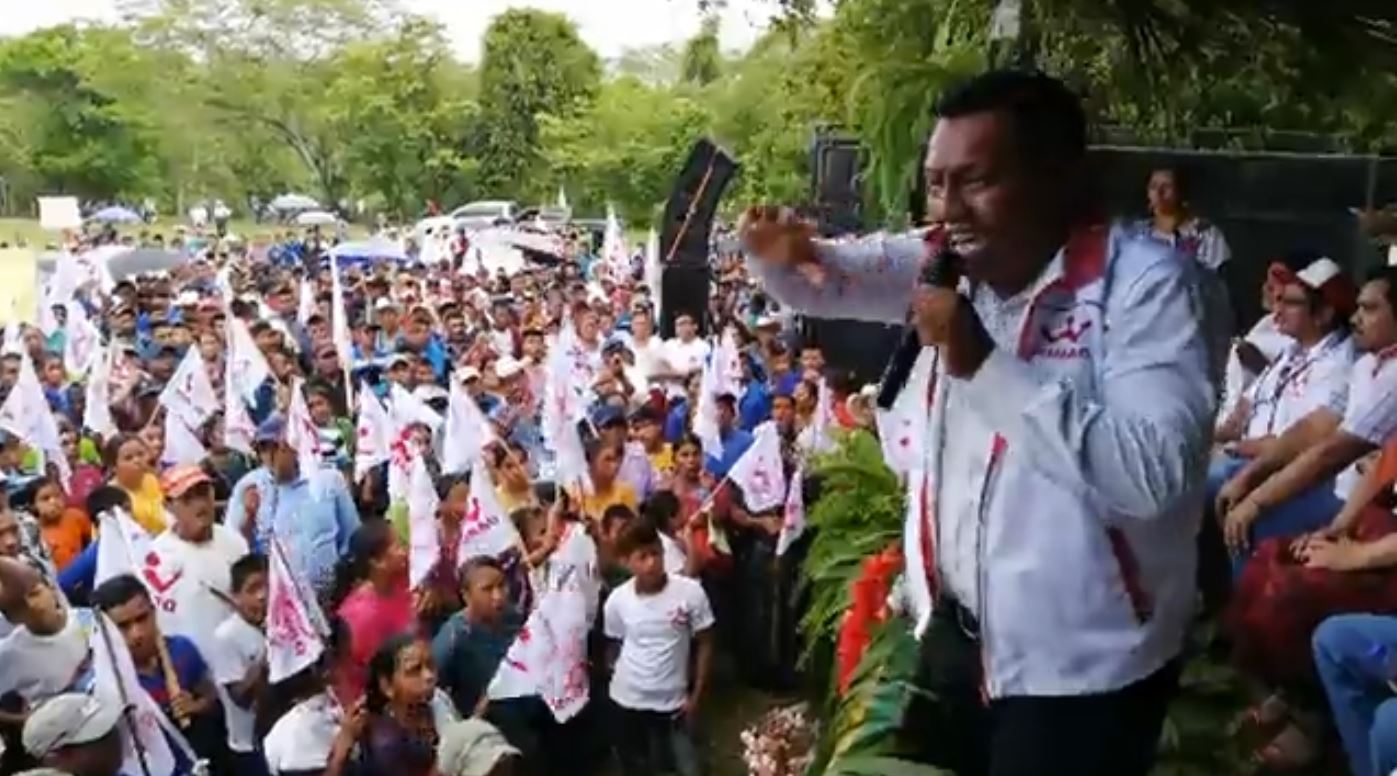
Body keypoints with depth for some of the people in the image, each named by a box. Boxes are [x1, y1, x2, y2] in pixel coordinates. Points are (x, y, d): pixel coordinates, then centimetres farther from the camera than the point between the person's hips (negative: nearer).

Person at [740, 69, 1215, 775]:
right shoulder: (953, 263, 1)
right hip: (956, 631, 6)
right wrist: (779, 252, -20)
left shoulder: (1145, 284, -18)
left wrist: (986, 365, -29)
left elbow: (1152, 476, -29)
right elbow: (825, 276, 3)